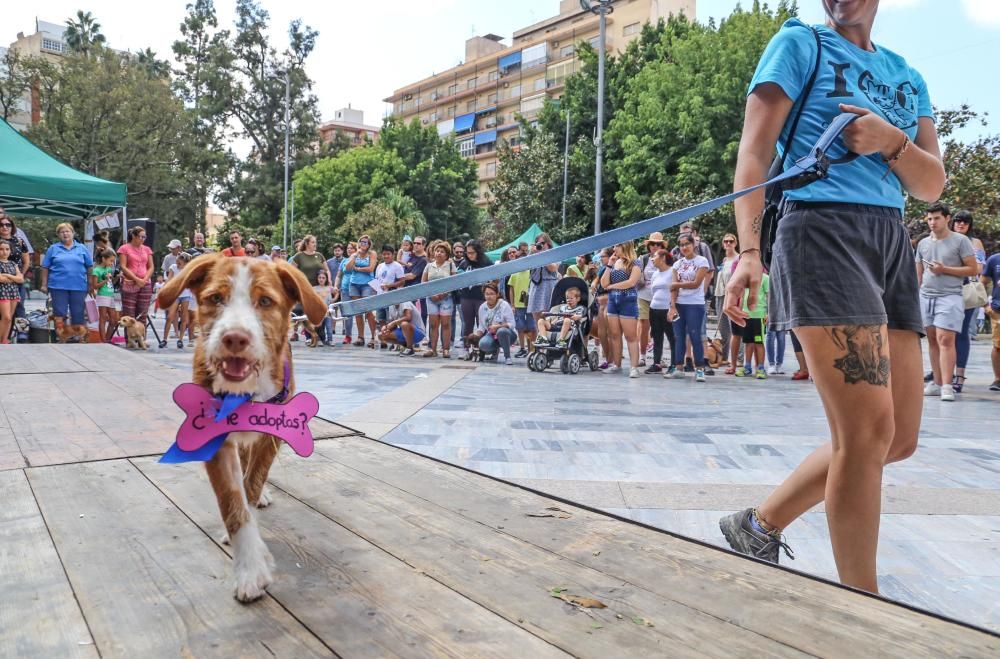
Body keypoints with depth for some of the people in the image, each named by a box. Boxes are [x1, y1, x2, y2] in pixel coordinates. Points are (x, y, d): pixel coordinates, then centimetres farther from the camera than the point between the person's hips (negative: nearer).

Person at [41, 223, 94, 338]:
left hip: (79, 286, 1)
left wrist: (91, 285, 5)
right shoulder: (53, 248, 7)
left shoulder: (82, 249, 8)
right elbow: (45, 268, 7)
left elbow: (89, 268, 9)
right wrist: (44, 284, 2)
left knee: (78, 313, 5)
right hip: (58, 286, 0)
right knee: (59, 313, 2)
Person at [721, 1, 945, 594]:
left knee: (898, 437, 5)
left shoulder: (907, 77, 22)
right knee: (869, 431, -14)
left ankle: (760, 526, 20)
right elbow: (755, 151, -5)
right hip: (824, 230, -7)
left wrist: (892, 142, -6)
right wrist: (748, 250, -19)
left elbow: (932, 186, 16)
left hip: (894, 243, 7)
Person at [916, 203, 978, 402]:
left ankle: (947, 386, -14)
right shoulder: (923, 243, 14)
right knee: (932, 340, 5)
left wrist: (944, 269, -10)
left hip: (950, 296, -5)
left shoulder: (960, 240, 1)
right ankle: (937, 383, 10)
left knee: (945, 340, -13)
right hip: (926, 296, 5)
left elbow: (973, 270, -1)